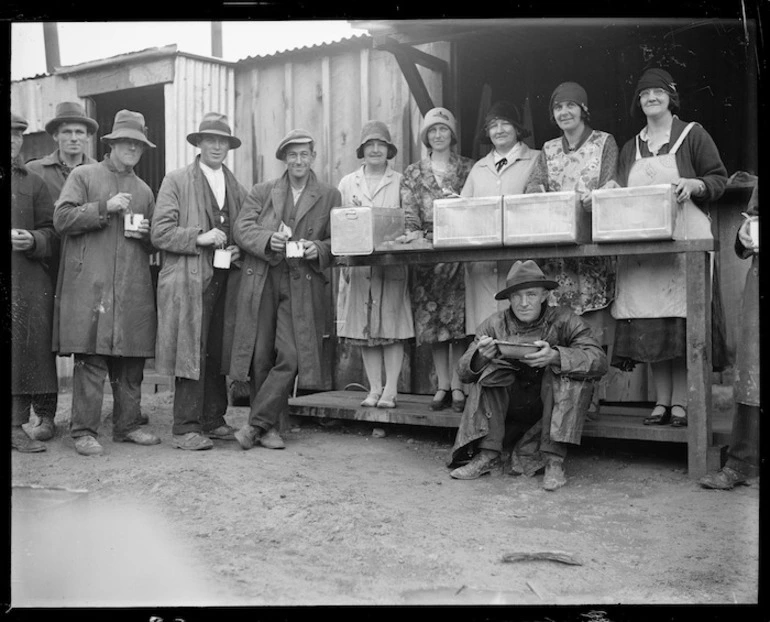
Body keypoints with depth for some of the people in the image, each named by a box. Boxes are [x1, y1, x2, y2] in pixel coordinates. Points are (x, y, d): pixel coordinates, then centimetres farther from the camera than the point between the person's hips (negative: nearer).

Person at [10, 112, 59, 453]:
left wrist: (33, 240, -12)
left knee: (28, 352, 1)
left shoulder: (33, 183, 13)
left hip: (29, 285, 1)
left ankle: (17, 424, 10)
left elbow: (53, 234, 8)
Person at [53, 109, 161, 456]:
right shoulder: (83, 176, 9)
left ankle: (127, 425, 17)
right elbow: (62, 219, -3)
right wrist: (104, 207, -10)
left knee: (132, 362, 6)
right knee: (90, 360, -7)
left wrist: (145, 234, 3)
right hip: (89, 284, -4)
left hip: (134, 289, 4)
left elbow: (155, 243, 26)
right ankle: (84, 431, 0)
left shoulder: (144, 190, 21)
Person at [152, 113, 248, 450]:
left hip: (225, 281, 5)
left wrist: (237, 252, 3)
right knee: (192, 353, -7)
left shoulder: (237, 188, 19)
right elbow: (159, 232, -5)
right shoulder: (176, 181, 3)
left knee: (218, 354, 6)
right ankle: (185, 428, -1)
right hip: (189, 281, -5)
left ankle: (214, 421, 16)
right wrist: (199, 238, -15)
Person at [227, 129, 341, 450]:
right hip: (260, 282, 1)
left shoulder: (330, 197, 12)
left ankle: (257, 423, 0)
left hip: (302, 285, -1)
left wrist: (318, 249, -12)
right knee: (260, 357, 2)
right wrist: (268, 239, -16)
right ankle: (268, 427, 14)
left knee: (290, 356, -11)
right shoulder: (261, 192, 14)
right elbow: (242, 229, 3)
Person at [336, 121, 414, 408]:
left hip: (392, 263, -2)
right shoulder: (347, 183, 14)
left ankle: (390, 390, 0)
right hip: (358, 263, 2)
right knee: (365, 330, 2)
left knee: (392, 328, -4)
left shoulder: (400, 182, 7)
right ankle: (374, 389, 9)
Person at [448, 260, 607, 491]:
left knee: (576, 374, -25)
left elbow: (599, 361, -23)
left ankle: (554, 459, -23)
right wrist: (480, 357, -32)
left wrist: (555, 356, -40)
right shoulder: (494, 324, -6)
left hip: (549, 409, -1)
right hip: (508, 412, 2)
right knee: (487, 370, -20)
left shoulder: (564, 321, -11)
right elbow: (464, 372, -8)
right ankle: (487, 454, -20)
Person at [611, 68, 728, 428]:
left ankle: (681, 402, 0)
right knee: (648, 322, 0)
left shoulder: (692, 135, 7)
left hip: (683, 236, -4)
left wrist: (695, 185, -15)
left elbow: (719, 179, 4)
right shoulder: (630, 148, 20)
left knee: (682, 319, -7)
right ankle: (661, 401, 8)